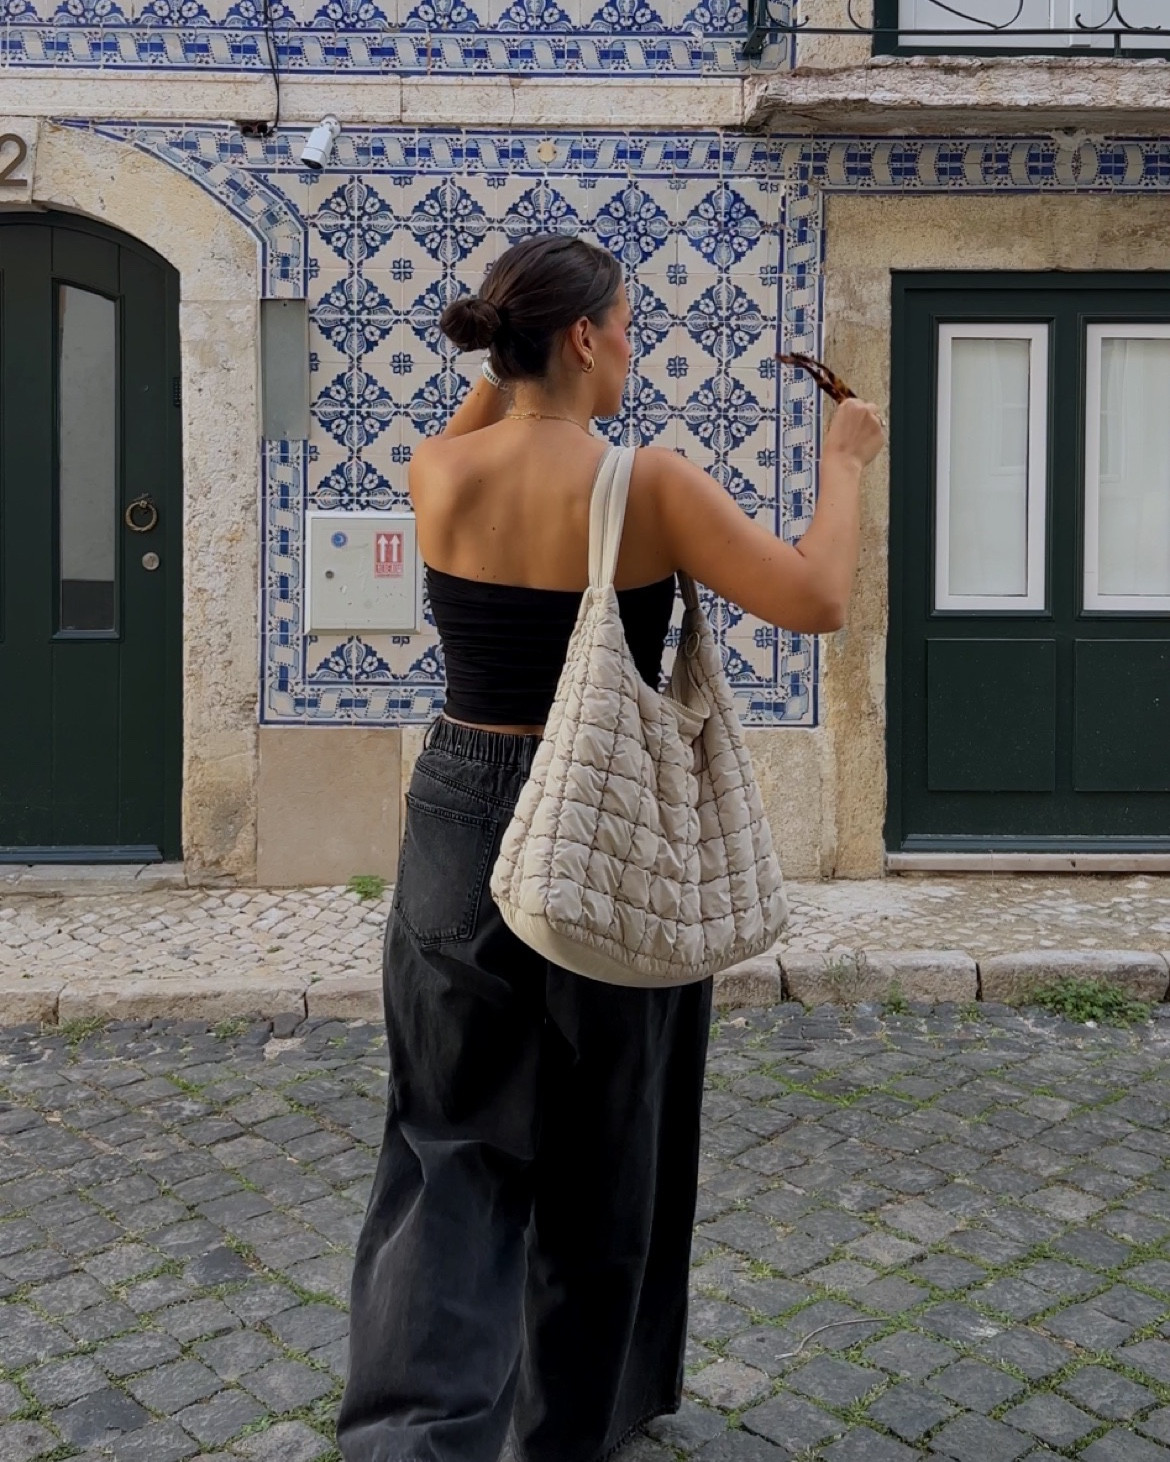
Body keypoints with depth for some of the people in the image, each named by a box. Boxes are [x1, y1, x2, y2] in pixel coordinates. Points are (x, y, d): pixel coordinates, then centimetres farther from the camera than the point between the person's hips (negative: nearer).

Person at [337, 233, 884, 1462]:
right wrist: (842, 464, -2)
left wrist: (514, 349, 15)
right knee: (597, 1147, 15)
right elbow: (815, 599, -17)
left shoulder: (437, 477, -4)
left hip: (461, 821, 3)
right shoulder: (648, 485, -17)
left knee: (453, 1131, 14)